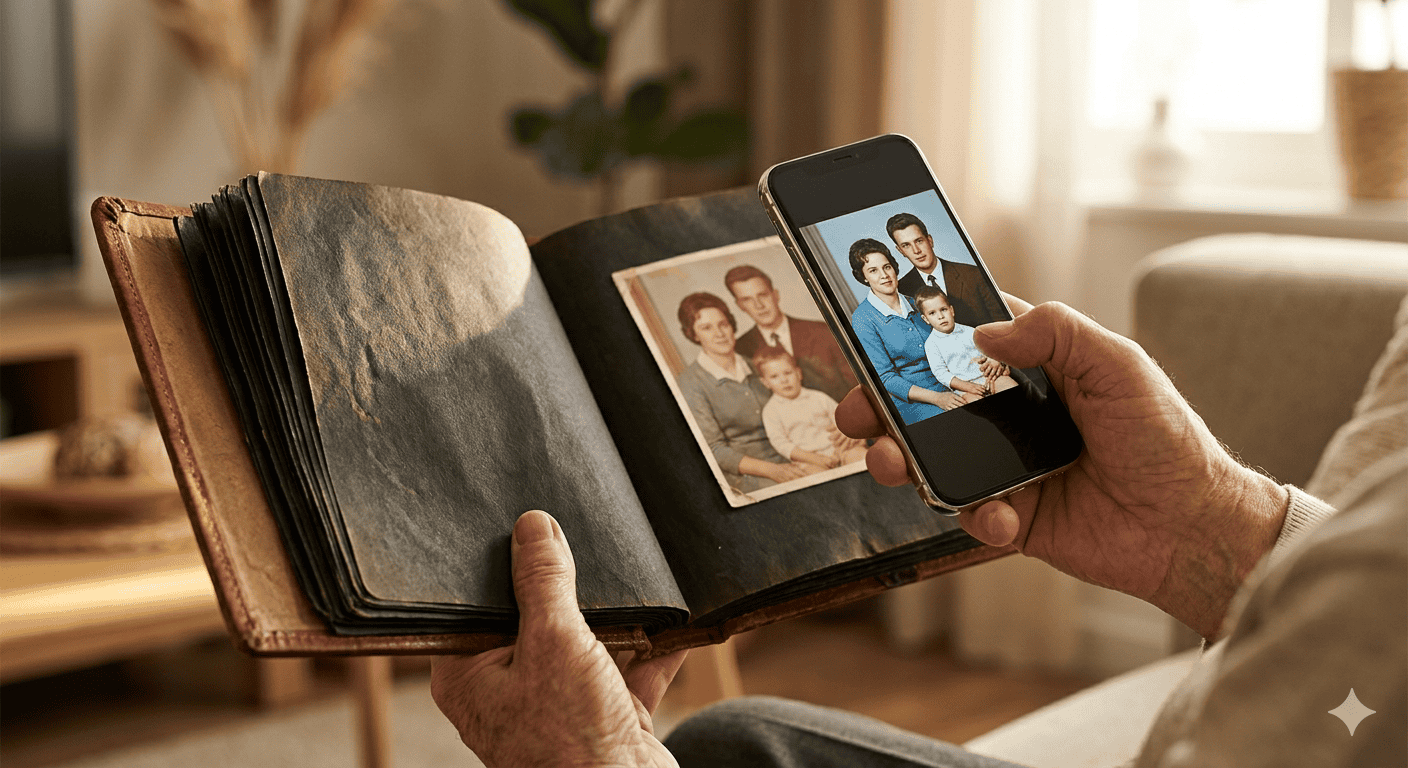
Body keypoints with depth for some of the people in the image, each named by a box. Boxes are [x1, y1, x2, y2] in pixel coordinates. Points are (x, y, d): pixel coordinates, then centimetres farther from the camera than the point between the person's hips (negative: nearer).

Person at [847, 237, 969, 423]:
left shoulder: (913, 303, 12)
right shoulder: (863, 319, -5)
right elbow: (885, 377, -9)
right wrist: (935, 398, -18)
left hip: (946, 388, 6)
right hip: (909, 402, -6)